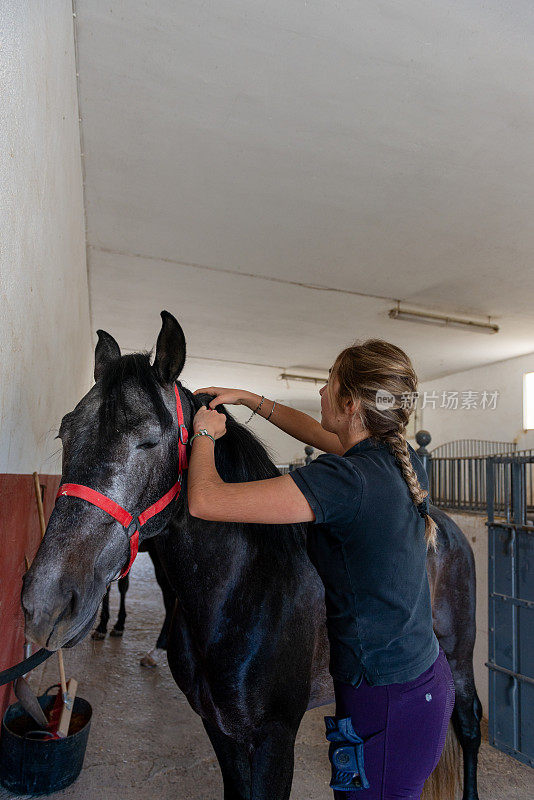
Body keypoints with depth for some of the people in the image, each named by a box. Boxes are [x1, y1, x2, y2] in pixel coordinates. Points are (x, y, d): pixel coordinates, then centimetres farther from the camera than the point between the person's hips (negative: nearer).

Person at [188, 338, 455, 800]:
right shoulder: (404, 459, -3)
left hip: (387, 706, -8)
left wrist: (204, 434, -9)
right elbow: (321, 434, 15)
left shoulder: (345, 480, -29)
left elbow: (205, 501, -28)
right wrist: (251, 400, 15)